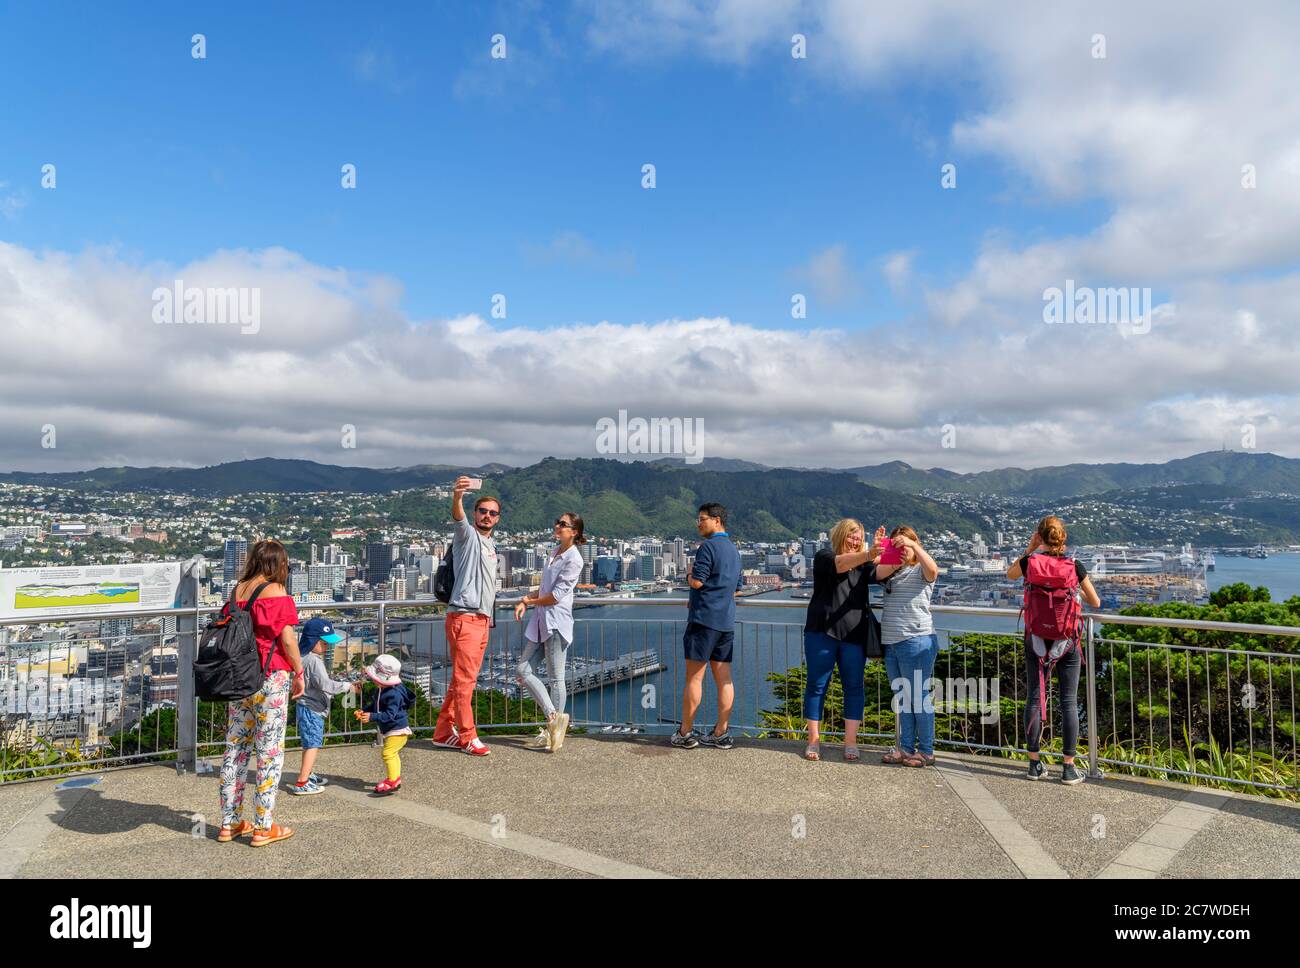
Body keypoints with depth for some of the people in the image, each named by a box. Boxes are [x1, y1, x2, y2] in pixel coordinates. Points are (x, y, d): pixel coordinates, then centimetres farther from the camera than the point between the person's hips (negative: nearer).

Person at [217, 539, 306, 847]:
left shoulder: (237, 590, 8)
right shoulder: (275, 592, -11)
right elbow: (287, 639, -13)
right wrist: (299, 673, -2)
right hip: (271, 678, -6)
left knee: (236, 747, 13)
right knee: (270, 751, 2)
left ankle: (229, 823, 21)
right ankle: (263, 827, 7)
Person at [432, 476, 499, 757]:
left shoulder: (491, 544, 21)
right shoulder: (468, 536, -4)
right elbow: (459, 520, -28)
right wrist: (457, 497, -49)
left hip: (483, 619, 9)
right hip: (464, 617, -9)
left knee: (463, 679, 13)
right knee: (464, 679, -3)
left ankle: (444, 732, 21)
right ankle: (468, 736, 5)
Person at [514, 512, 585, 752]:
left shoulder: (573, 559, -12)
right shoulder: (556, 551, 15)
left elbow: (556, 595, -16)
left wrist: (530, 601, -1)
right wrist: (525, 602, 5)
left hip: (556, 622, -9)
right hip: (540, 620, 9)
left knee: (556, 678, -1)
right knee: (524, 670, 7)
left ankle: (553, 727, 7)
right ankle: (553, 717, 11)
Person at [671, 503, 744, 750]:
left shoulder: (708, 546, -11)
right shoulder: (734, 550, 16)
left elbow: (696, 582, -18)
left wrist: (689, 574, 4)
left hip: (704, 619, -8)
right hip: (726, 622, 8)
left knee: (694, 677, -1)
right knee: (724, 679, 7)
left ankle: (685, 734, 5)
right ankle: (721, 734, 10)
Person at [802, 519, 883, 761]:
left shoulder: (863, 565, 15)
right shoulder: (824, 557, 2)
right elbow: (838, 564, -21)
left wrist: (877, 552, -27)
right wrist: (868, 555, -38)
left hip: (854, 635, 4)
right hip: (822, 632, -4)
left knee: (855, 687, 3)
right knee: (817, 686, 2)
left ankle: (850, 742, 9)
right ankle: (814, 740, 10)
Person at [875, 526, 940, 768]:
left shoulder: (920, 570, 0)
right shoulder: (891, 571, 15)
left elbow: (932, 569, -24)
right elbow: (877, 573, -8)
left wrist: (913, 546, -28)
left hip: (916, 641, -7)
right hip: (890, 642, 7)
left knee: (919, 697, -1)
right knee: (901, 698, 13)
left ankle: (926, 751, 8)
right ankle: (905, 748, 22)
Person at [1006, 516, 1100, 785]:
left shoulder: (1030, 562, -8)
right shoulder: (1075, 565, -9)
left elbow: (1010, 573, 16)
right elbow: (1095, 602, 3)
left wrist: (1029, 549, 11)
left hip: (1036, 638, 1)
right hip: (1067, 639, -1)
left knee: (1034, 698, 9)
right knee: (1069, 702, 6)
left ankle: (1035, 763, 16)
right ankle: (1069, 768, 9)